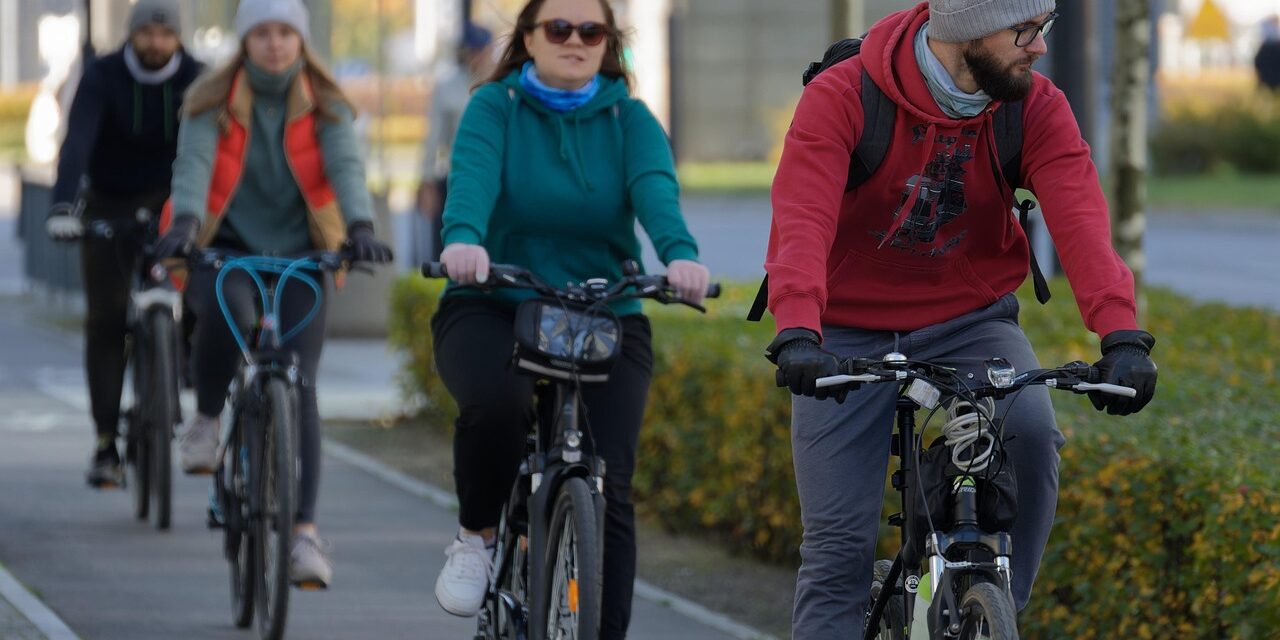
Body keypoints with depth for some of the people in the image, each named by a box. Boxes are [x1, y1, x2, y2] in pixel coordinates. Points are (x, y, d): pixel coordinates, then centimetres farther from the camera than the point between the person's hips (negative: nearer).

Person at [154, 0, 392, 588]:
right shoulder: (213, 103, -3)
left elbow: (345, 166, -16)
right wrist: (186, 222, -39)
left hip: (298, 254, 1)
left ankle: (303, 532, -9)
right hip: (225, 250, -1)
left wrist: (360, 226, -36)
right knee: (226, 310, -36)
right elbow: (193, 163, -19)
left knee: (298, 388, -10)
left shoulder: (324, 106, -1)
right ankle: (207, 418, -8)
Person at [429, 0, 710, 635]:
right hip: (491, 312, -2)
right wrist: (462, 239, -43)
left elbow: (656, 189, -15)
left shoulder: (629, 120, 4)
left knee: (607, 486, -12)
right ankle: (477, 536, -5)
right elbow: (473, 176, -20)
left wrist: (680, 254, -38)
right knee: (496, 400, -33)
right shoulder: (494, 107, 0)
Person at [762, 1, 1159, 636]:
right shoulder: (842, 97, -19)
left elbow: (1079, 218, -24)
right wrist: (797, 333, -48)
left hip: (969, 321, 2)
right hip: (849, 332, -2)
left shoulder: (1036, 108, -10)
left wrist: (1122, 334, -40)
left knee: (1031, 433, -29)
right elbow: (802, 220, -31)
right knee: (839, 544, -7)